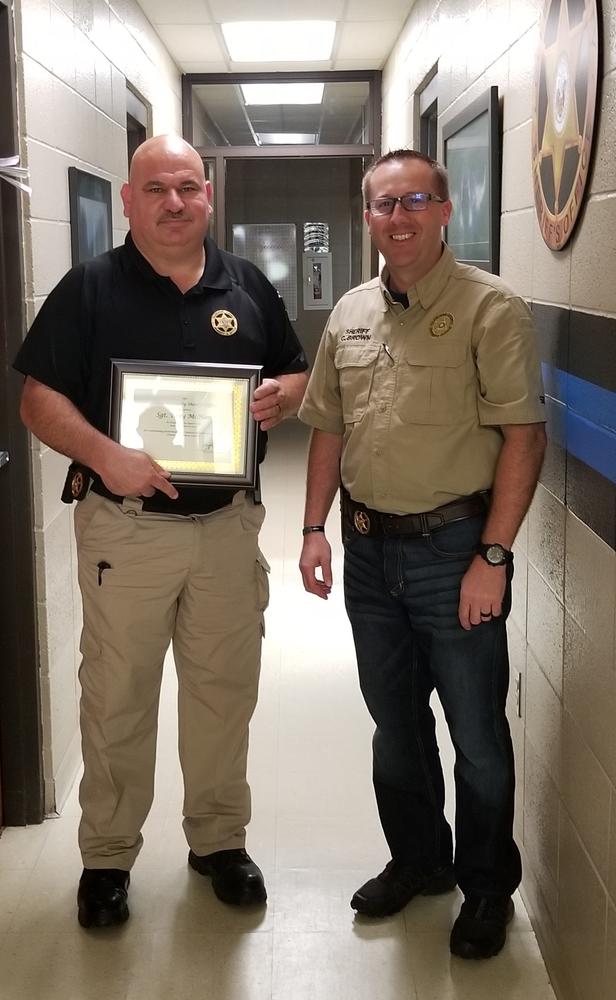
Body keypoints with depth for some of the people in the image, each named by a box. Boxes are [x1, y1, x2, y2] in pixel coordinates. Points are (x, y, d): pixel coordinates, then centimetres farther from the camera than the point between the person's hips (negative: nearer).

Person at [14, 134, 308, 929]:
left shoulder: (248, 286, 7)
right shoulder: (90, 288, -3)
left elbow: (297, 377, 15)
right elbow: (39, 399, -6)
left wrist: (280, 397, -9)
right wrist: (103, 455, -23)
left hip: (228, 526, 3)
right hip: (126, 527, -3)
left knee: (225, 690, 13)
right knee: (116, 699, 6)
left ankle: (219, 838, 32)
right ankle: (106, 856, 24)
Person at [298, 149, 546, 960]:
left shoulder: (490, 307, -10)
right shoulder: (350, 313, 9)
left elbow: (524, 435, -14)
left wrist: (493, 557, -17)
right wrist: (315, 529, 7)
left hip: (454, 549, -5)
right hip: (369, 550, 6)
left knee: (478, 734, 6)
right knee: (395, 724, 18)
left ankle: (487, 887, 27)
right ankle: (417, 860, 38)